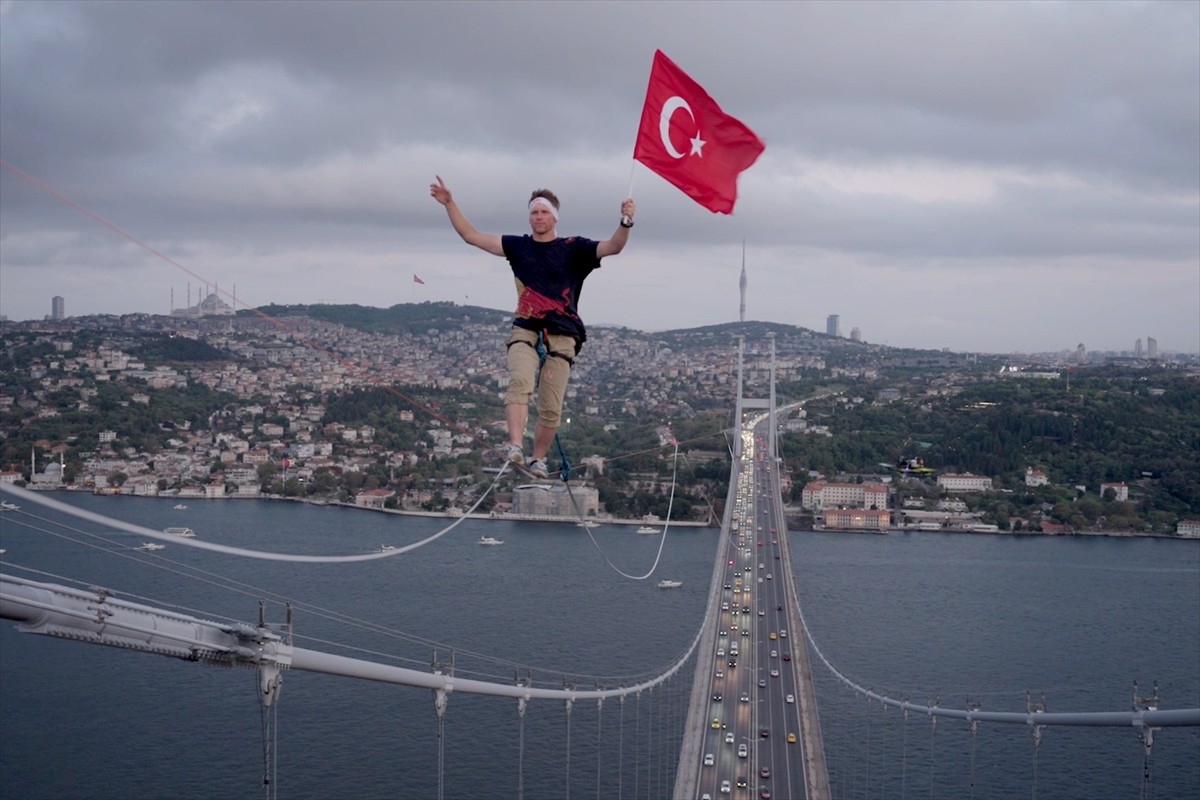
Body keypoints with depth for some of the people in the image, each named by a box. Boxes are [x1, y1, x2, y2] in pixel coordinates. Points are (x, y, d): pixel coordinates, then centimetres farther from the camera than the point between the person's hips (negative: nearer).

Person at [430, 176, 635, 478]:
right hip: (525, 331, 1)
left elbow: (613, 247, -8)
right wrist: (449, 204, 5)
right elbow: (471, 236, 13)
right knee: (520, 381, -28)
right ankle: (515, 446, -37)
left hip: (561, 336, -1)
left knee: (551, 408, -2)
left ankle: (538, 459, 16)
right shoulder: (518, 246, 11)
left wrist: (626, 223, -27)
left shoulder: (573, 248, 5)